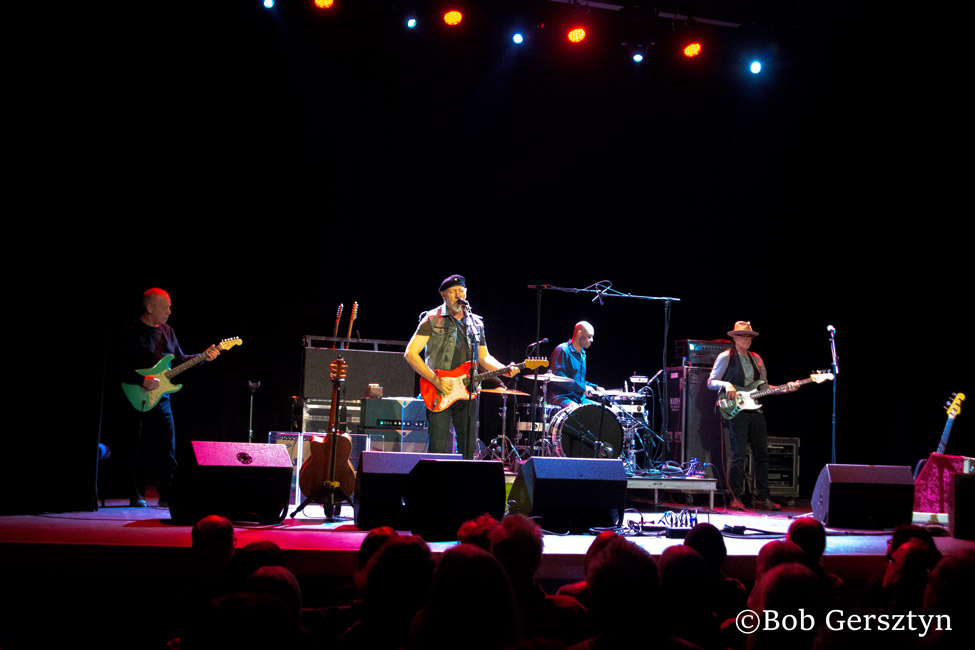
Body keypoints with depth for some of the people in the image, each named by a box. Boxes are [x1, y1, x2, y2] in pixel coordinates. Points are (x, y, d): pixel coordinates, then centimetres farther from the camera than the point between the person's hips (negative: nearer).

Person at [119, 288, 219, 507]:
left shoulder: (167, 331, 12)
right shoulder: (132, 333, -9)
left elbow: (179, 359, 16)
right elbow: (120, 368, -13)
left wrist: (203, 357, 4)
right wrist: (143, 381, -23)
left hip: (161, 397, 6)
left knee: (167, 448, 3)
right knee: (138, 449, 2)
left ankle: (167, 495, 10)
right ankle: (136, 496, 12)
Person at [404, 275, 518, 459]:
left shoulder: (476, 323, 14)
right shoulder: (433, 320, -2)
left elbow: (484, 356, 22)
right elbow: (410, 353, -8)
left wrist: (504, 369, 1)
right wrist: (436, 380, -16)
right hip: (439, 395, -5)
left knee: (469, 449, 5)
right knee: (438, 450, -7)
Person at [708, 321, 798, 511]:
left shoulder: (756, 359, 18)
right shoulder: (725, 357, 2)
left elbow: (764, 387, 19)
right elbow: (711, 382, 1)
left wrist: (786, 388, 6)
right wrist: (725, 385, -19)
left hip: (755, 411, 6)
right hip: (736, 410, -6)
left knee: (762, 454, 4)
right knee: (738, 454, -9)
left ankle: (762, 497, 11)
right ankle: (735, 499, -2)